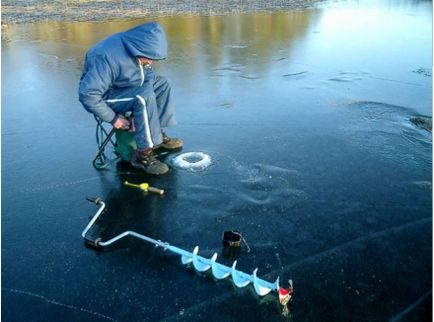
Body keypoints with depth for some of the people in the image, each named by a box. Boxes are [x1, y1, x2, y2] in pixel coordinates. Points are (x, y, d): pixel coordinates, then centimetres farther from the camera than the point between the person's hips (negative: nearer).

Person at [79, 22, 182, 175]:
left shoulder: (140, 51, -9)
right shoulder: (109, 57, -33)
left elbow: (147, 78, -4)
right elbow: (87, 94, -33)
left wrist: (139, 115, -15)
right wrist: (113, 118, -26)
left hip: (123, 87, 9)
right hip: (104, 97, -8)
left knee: (162, 83, 5)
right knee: (145, 96, -30)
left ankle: (157, 135, 9)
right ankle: (143, 153, -24)